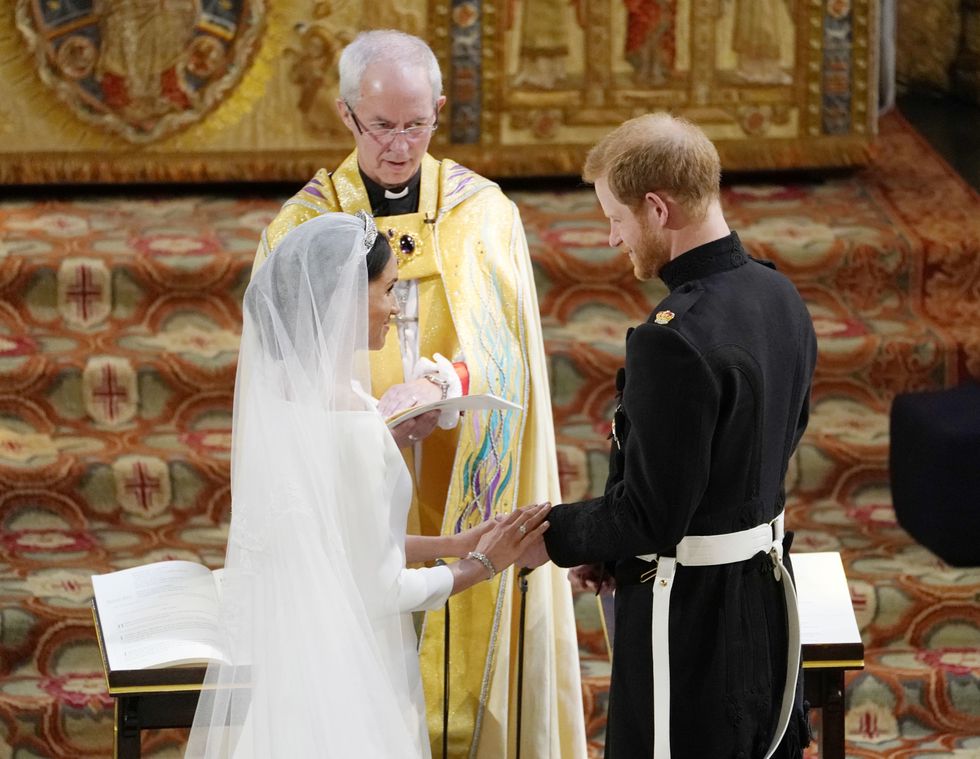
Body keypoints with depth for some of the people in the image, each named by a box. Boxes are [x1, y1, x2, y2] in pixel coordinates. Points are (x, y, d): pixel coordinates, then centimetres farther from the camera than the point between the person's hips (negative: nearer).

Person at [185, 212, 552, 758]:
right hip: (349, 670, -8)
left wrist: (453, 545, 11)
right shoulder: (349, 415, -23)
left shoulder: (277, 391, 2)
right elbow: (380, 590, -18)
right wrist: (480, 565, -3)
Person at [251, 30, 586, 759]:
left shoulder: (483, 212, 3)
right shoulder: (304, 226, 1)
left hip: (464, 496, 1)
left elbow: (504, 348, -7)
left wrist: (443, 386, -28)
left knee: (472, 654, 2)